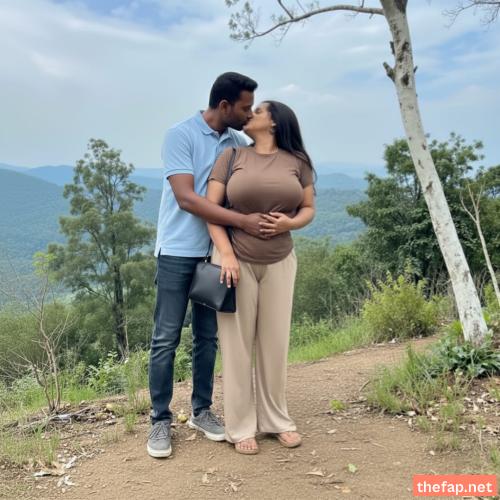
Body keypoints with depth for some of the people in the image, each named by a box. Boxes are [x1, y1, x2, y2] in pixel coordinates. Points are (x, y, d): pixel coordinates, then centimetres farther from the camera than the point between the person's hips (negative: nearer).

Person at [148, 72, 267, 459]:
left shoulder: (239, 143, 7)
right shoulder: (180, 135, -9)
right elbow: (186, 198, -19)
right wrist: (243, 221, -24)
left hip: (217, 253, 5)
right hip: (179, 252, -5)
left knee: (208, 337, 11)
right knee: (166, 338, 1)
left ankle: (201, 411, 25)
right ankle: (160, 419, 14)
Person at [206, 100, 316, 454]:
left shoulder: (297, 161, 4)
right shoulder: (232, 156, 1)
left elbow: (309, 209, 8)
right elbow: (210, 207, -4)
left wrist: (290, 223, -15)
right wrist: (226, 254, -15)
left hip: (279, 263, 2)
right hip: (237, 260, -1)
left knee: (275, 342, 9)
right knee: (237, 343, 3)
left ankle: (276, 419, 25)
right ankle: (241, 426, 16)